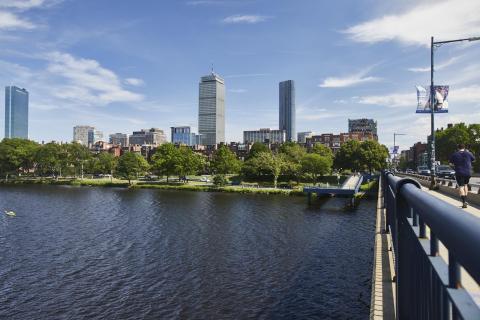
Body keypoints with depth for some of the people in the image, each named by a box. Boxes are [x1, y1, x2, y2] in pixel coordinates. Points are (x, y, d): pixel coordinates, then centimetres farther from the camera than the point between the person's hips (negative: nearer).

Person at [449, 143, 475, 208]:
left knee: (461, 186, -3)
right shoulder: (468, 153, 0)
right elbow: (473, 159, 19)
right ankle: (465, 200, 23)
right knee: (465, 185, 22)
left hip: (459, 173, -2)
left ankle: (464, 202, -17)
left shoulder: (454, 154, -3)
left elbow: (451, 163, 5)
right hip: (468, 172, 2)